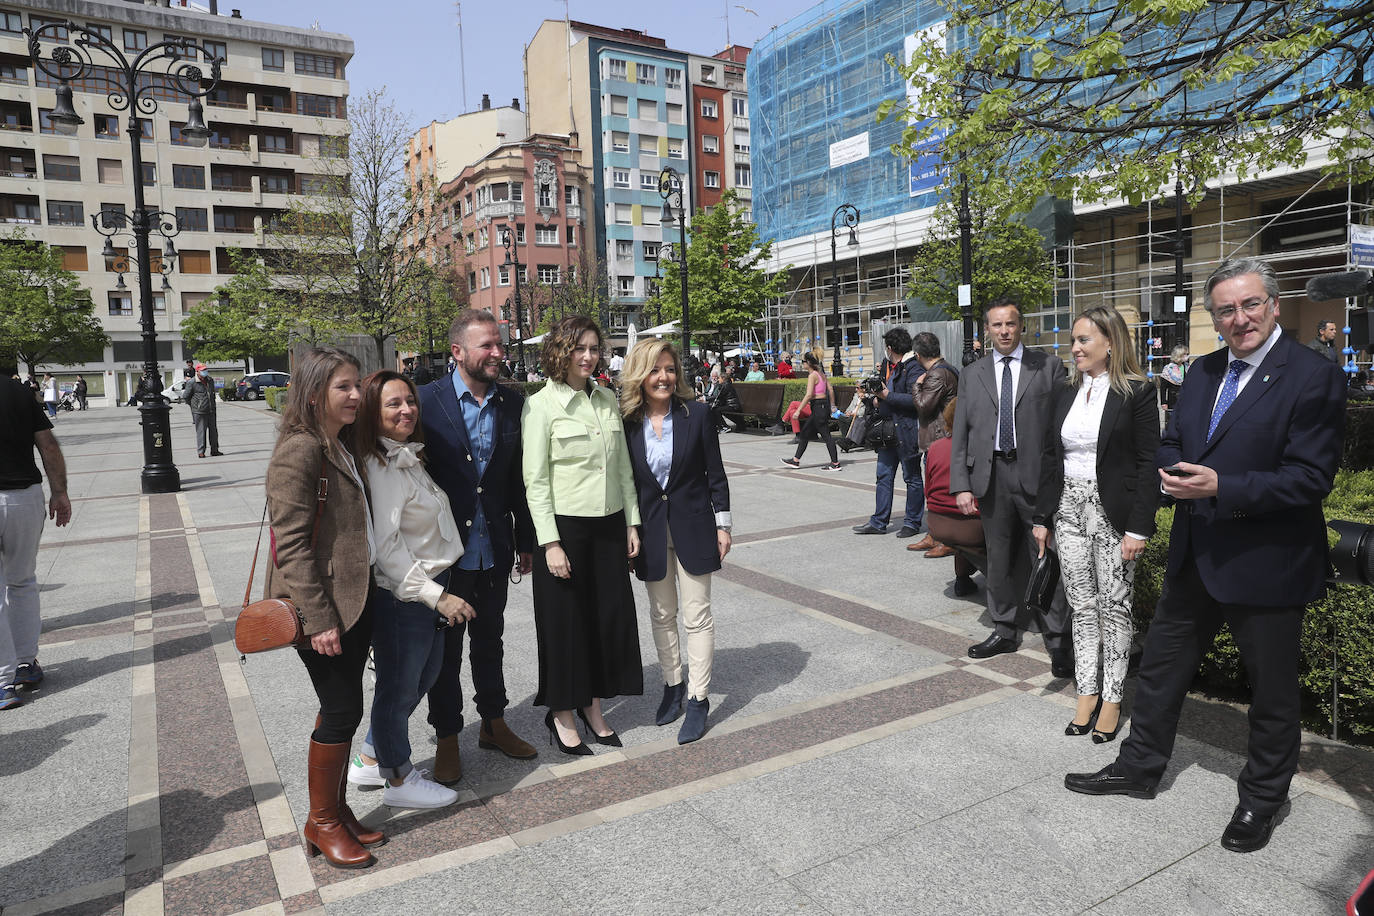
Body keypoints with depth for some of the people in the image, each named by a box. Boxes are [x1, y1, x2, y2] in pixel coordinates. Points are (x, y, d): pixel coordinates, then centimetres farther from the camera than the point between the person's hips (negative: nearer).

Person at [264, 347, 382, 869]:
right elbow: (291, 543, -19)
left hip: (355, 597, 9)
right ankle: (322, 824, 18)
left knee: (341, 708, 16)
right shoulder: (299, 450, -16)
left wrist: (363, 604, 16)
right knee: (343, 709, -1)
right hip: (320, 604, -9)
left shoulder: (342, 447, 12)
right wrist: (317, 618, -21)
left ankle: (335, 810, 30)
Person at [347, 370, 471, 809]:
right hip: (399, 597, -10)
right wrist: (436, 595, -24)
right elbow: (385, 545, -24)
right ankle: (398, 779, 29)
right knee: (398, 687, 9)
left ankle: (370, 759, 40)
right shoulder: (380, 467, -20)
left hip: (431, 589, 10)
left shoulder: (409, 457, 10)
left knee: (422, 678, 22)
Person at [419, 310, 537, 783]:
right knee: (445, 647, 11)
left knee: (489, 641, 19)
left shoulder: (512, 403, 1)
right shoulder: (426, 401, -12)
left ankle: (494, 724, 37)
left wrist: (525, 541, 8)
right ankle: (447, 739, 28)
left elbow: (518, 479, 6)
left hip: (494, 549, 4)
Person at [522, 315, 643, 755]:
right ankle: (561, 714, 24)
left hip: (609, 525, 6)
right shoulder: (541, 405, -9)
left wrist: (631, 522, 9)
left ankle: (592, 706, 29)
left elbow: (623, 466, 12)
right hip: (565, 525, -5)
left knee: (611, 614, 10)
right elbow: (535, 480, -10)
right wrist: (550, 543, -14)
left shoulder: (607, 400, 8)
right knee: (566, 619, 5)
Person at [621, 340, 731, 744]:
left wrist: (722, 525, -3)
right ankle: (673, 684, 33)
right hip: (650, 531, 2)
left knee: (697, 617, 3)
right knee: (661, 615, 15)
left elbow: (715, 475, -2)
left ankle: (698, 698, 14)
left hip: (692, 527, -2)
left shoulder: (695, 415, -8)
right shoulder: (626, 422, -5)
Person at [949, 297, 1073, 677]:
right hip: (991, 475, 3)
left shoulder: (1048, 367, 4)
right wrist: (962, 485, 1)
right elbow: (960, 434, 9)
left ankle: (1057, 641, 10)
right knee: (999, 559, 12)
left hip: (1037, 475, -3)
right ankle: (1004, 630, 26)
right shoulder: (972, 375, 11)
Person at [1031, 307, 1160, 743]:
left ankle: (1112, 698, 17)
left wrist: (1139, 527, -14)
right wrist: (1042, 517, 9)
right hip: (1069, 508, 5)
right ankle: (1087, 693, 20)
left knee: (1114, 607, 5)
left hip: (1112, 511, -5)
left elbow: (1148, 462, -10)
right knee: (1081, 606, 10)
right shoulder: (1063, 394, 9)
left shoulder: (1137, 393, -7)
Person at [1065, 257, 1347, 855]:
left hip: (1266, 564, -6)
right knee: (1162, 664, 17)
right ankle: (1139, 767, 34)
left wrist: (1220, 486, -28)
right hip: (1195, 555, 7)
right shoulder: (1204, 372, 8)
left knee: (1272, 689, 13)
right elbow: (1170, 443, 13)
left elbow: (1309, 479, -20)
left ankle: (1261, 799, 34)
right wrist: (1174, 472, -9)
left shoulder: (1313, 378, -14)